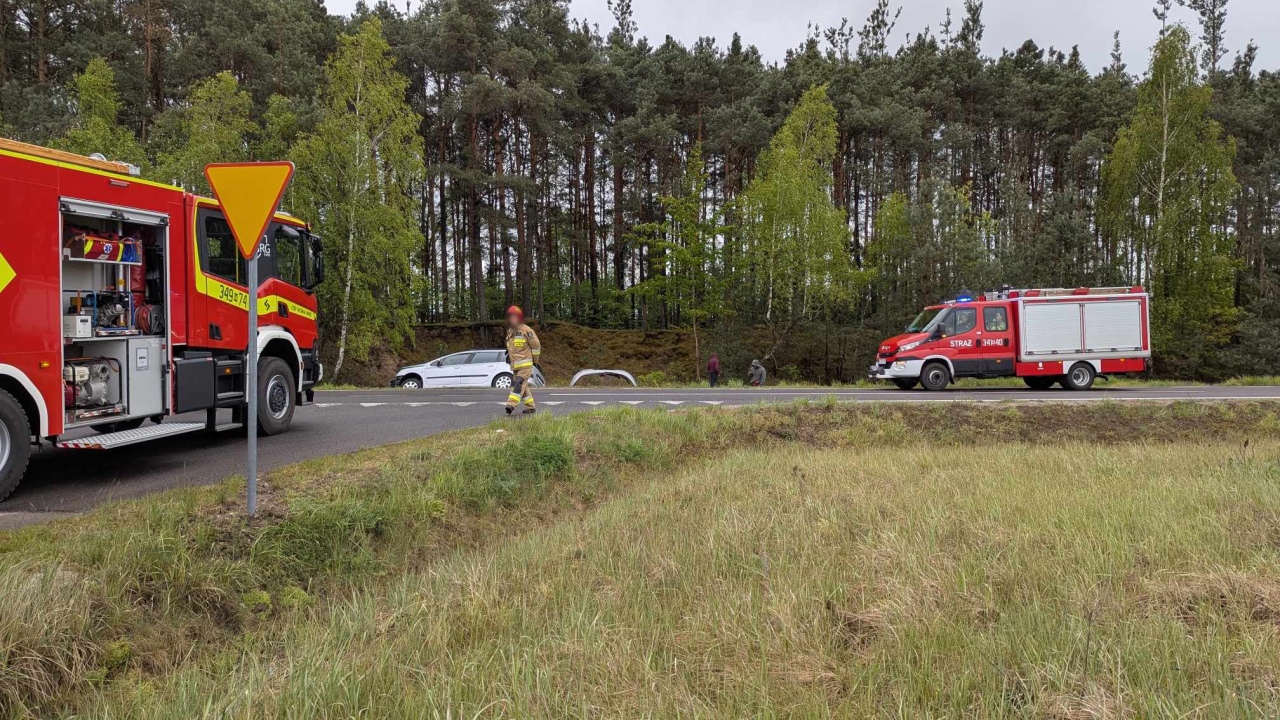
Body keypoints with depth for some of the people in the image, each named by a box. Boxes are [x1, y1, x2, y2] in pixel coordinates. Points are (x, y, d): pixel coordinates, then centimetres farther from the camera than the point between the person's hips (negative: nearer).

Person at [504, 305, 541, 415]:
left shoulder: (526, 330, -7)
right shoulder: (510, 332, 15)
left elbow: (536, 345, -3)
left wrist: (535, 359, 3)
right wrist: (509, 354, 13)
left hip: (525, 364, -8)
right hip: (515, 365, 8)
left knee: (520, 383, -18)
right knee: (524, 386, 10)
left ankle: (512, 404, -30)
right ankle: (530, 406, 17)